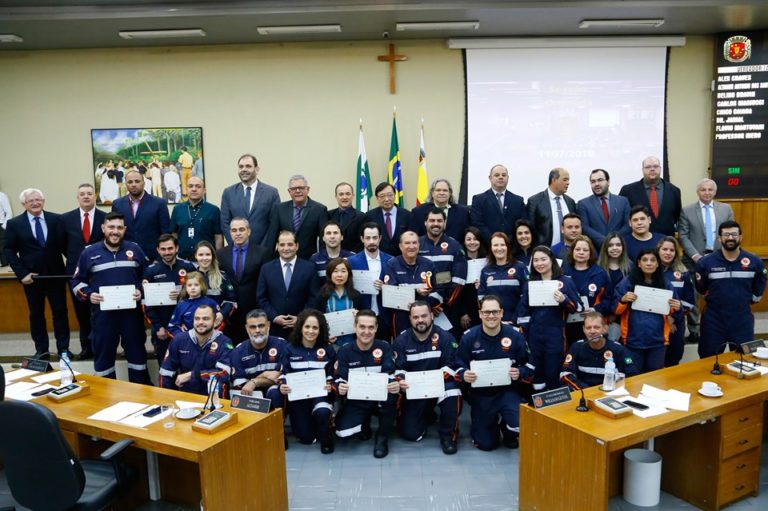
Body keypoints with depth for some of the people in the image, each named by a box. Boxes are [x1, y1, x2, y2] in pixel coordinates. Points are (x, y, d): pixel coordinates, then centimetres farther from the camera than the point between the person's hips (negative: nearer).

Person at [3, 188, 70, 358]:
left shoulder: (56, 219, -1)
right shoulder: (14, 223, -1)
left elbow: (64, 244, 0)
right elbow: (9, 251, 0)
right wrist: (21, 273, -9)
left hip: (55, 274, 0)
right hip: (31, 276, 0)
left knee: (60, 311, 5)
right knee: (36, 313, 10)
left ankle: (63, 348, 16)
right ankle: (41, 349, 21)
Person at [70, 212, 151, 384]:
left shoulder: (134, 249, 4)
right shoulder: (89, 252, 1)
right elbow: (77, 281, 8)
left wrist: (141, 290, -6)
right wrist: (88, 294, -10)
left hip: (131, 312, 1)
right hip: (103, 314, -1)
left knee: (137, 352, 11)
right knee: (103, 355, 9)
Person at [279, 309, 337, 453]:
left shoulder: (328, 350, 0)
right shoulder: (290, 349, 0)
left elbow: (332, 376, 2)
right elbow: (284, 374, 2)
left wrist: (330, 386, -20)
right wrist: (282, 386, -19)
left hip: (320, 394, -1)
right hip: (297, 396, 1)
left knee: (322, 412, -36)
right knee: (306, 438, -1)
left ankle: (326, 438, -1)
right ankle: (308, 422, 37)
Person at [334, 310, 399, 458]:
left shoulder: (384, 347, -7)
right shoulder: (345, 351, -3)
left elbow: (390, 375, -14)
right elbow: (340, 378, -6)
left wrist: (395, 385, -39)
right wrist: (340, 387, -32)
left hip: (380, 397, -1)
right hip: (356, 400, 1)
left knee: (391, 392, -37)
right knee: (342, 431, -23)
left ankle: (382, 437, -10)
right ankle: (365, 422, 17)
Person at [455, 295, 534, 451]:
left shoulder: (515, 336, -9)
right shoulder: (469, 337, -8)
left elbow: (529, 365, 1)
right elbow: (459, 366, 0)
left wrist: (520, 373, -21)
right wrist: (464, 375, -23)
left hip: (508, 392, -1)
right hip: (481, 394, 1)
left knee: (520, 424, -28)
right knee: (485, 444, 5)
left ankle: (509, 433, 12)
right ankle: (494, 421, 41)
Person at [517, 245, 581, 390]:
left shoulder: (565, 281, -2)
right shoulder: (529, 284, 10)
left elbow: (578, 308, -2)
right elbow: (523, 312, 12)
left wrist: (564, 300, -21)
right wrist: (522, 335, 6)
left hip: (556, 336, -3)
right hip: (534, 336, 4)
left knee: (553, 376, 1)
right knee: (536, 375, 10)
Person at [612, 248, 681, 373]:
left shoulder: (666, 285, 6)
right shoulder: (627, 283, -2)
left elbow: (672, 314, 13)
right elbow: (615, 310, -1)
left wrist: (676, 309, -8)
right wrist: (623, 300, -19)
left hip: (657, 341, 2)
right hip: (633, 341, -2)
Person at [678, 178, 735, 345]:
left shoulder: (726, 208, 9)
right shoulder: (687, 211, 2)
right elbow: (683, 236, -3)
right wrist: (695, 255, -12)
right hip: (695, 259, -2)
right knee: (693, 295, 2)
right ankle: (693, 330, 12)